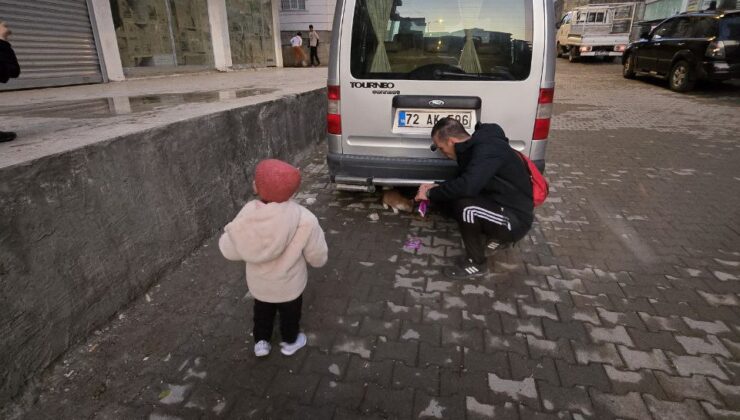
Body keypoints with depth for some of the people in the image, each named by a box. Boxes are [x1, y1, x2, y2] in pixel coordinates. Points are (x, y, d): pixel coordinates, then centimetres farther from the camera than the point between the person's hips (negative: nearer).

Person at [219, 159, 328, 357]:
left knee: (262, 311, 32)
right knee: (290, 312, 28)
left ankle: (261, 342, 52)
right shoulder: (303, 219, -32)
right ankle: (290, 342, 52)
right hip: (288, 284, -2)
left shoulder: (246, 215, -26)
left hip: (258, 282, 2)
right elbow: (317, 257, -18)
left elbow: (229, 251, -11)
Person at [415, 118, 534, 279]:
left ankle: (476, 262, -8)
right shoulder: (474, 147, 4)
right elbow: (464, 181, 16)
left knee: (465, 206, -32)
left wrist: (431, 193, -22)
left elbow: (467, 186, -37)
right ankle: (494, 236, 13)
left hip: (515, 219, -9)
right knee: (447, 198, 2)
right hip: (498, 205, 9)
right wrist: (437, 189, 0)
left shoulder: (487, 149, -24)